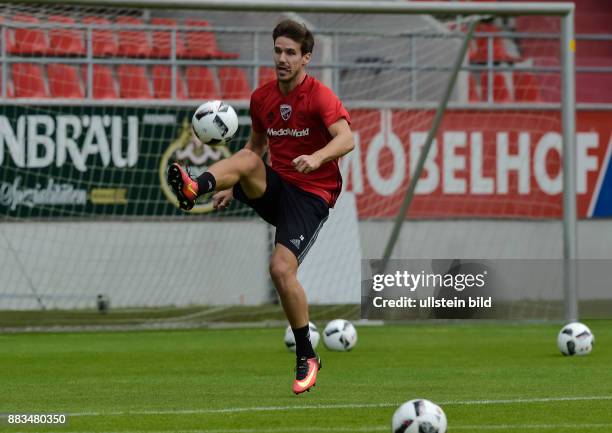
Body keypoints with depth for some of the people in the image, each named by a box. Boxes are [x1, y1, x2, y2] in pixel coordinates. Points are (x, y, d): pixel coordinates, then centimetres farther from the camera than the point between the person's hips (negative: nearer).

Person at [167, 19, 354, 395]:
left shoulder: (319, 96, -11)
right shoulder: (262, 97, 8)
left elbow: (346, 139, -27)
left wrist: (318, 157, -46)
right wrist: (233, 186, 15)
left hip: (311, 193, -5)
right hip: (274, 187, 5)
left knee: (282, 268, -20)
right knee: (248, 161, -27)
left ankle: (307, 358, -5)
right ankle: (194, 188, -59)